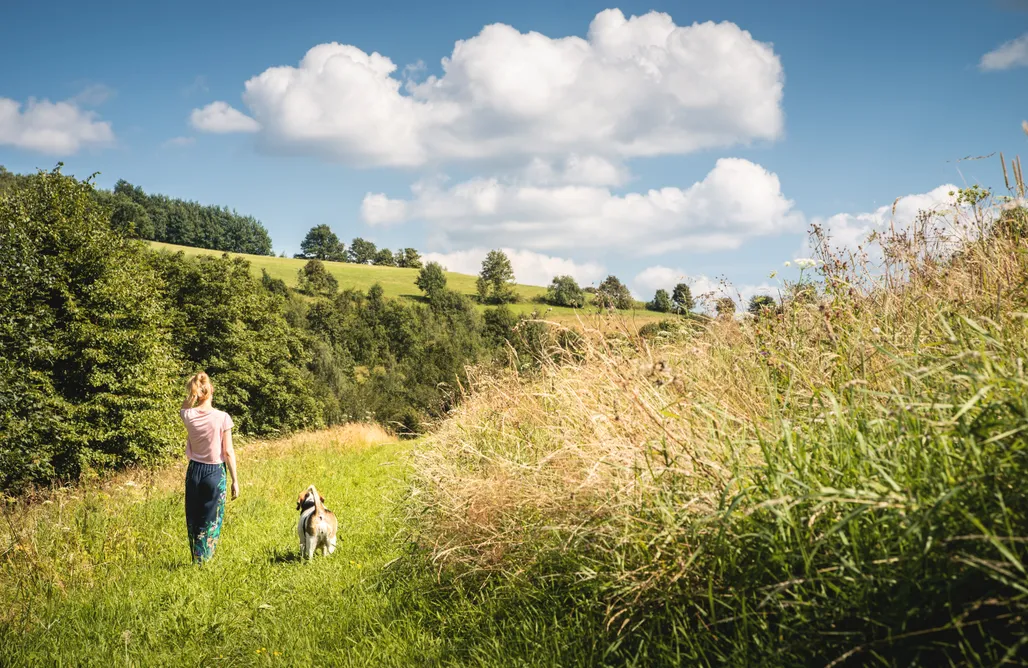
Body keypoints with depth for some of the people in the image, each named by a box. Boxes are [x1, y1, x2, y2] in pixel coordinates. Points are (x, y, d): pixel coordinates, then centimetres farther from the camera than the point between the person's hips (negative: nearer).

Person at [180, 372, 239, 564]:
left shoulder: (188, 415, -7)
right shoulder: (222, 418, -13)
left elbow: (184, 407, 21)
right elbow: (228, 452, -10)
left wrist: (193, 394, 3)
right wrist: (235, 480, -3)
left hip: (194, 471, 3)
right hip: (215, 473, -3)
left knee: (193, 520, 15)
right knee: (211, 522, 6)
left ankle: (197, 561, 18)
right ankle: (203, 562, 2)